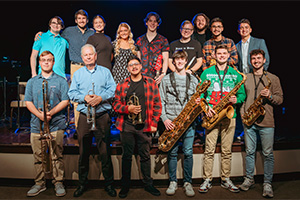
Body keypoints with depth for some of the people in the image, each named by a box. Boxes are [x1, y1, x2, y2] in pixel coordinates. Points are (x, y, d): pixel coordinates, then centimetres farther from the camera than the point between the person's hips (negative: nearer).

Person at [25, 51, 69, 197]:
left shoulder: (61, 81, 7)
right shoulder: (32, 82, 15)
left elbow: (65, 101, -2)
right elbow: (28, 102, 8)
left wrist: (51, 112, -16)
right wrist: (39, 114, -10)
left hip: (56, 125, -2)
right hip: (36, 125, 3)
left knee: (57, 156, 0)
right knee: (38, 157, 7)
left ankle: (58, 183, 12)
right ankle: (39, 183, 21)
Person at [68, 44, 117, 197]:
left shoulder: (105, 72, 10)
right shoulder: (77, 74, 14)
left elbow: (113, 90, 1)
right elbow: (72, 93, 7)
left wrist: (101, 97, -15)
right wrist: (85, 98, -11)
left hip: (102, 116, -1)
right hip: (84, 117, 2)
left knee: (105, 152, 1)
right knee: (83, 152, 6)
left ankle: (109, 184, 15)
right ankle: (82, 184, 22)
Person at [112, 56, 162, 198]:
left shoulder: (150, 83, 6)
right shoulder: (122, 85, 8)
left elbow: (157, 104, 4)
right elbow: (116, 104, 6)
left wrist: (154, 123, -2)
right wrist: (127, 108, -13)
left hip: (144, 126, 0)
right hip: (127, 126, 1)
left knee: (145, 156, 8)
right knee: (127, 156, 8)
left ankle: (148, 184, 23)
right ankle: (125, 185, 21)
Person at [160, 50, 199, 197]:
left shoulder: (193, 80, 13)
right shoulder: (166, 79, 8)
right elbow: (161, 102, 3)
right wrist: (164, 119, -8)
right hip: (171, 122, -1)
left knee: (188, 153, 3)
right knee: (172, 152, 5)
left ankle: (187, 183, 17)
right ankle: (173, 182, 19)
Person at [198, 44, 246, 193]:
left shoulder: (236, 74, 11)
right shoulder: (206, 73, 8)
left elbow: (242, 94, 12)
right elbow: (200, 94, 5)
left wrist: (236, 100, -10)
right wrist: (206, 108, -10)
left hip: (229, 115, 1)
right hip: (212, 115, -1)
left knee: (227, 150, 7)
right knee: (209, 150, 0)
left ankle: (226, 180, 20)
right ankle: (207, 180, 11)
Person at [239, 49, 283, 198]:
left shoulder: (273, 78, 6)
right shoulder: (245, 78, 12)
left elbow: (280, 99, 5)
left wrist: (270, 96, -15)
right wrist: (243, 113, 2)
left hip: (266, 122, -2)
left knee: (268, 154, 2)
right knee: (249, 152, 10)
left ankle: (267, 183, 14)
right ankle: (249, 179, 24)